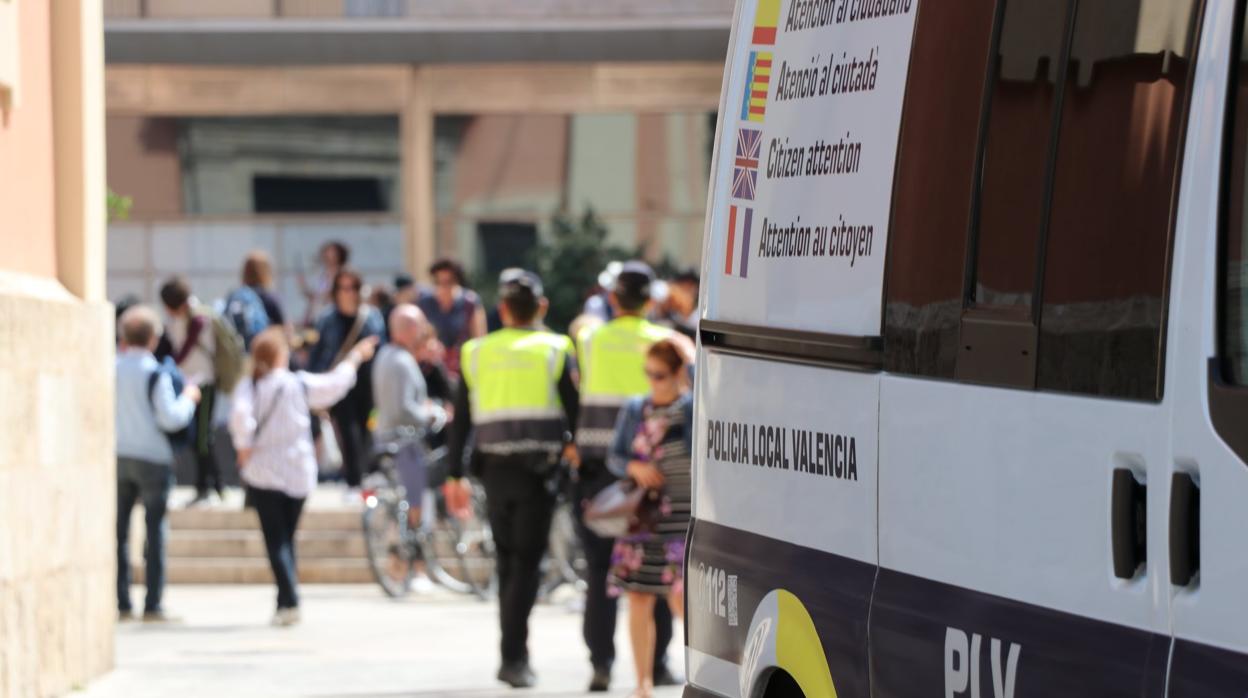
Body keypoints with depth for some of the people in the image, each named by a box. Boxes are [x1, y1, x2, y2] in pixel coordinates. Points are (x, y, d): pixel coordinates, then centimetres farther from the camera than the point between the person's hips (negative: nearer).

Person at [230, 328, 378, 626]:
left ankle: (289, 601, -19)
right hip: (299, 472, 2)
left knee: (276, 540, -4)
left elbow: (240, 415, -23)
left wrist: (244, 447, -9)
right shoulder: (300, 383, 0)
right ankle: (286, 602, 11)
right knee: (286, 537, 14)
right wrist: (355, 357, 28)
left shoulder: (249, 387, -6)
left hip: (263, 470, -2)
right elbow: (336, 383, 13)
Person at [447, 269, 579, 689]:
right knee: (527, 563, -3)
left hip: (494, 468, 3)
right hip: (538, 468, -3)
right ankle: (514, 658, -15)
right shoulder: (555, 351, -1)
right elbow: (574, 411, -5)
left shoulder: (477, 353, 8)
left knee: (507, 561, 16)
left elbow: (460, 419, 8)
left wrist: (455, 476, 11)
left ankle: (515, 654, 21)